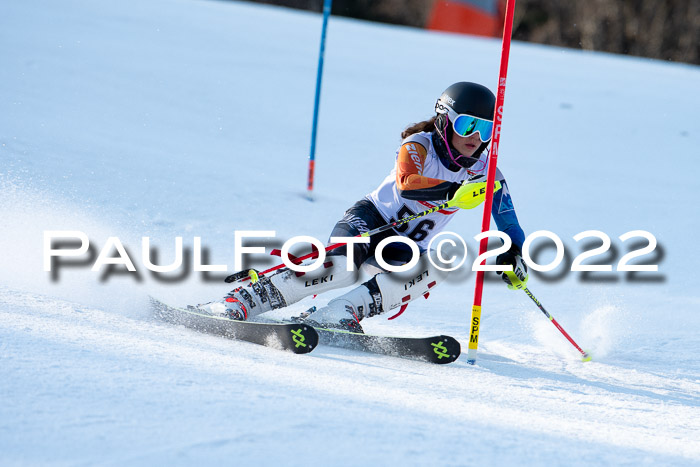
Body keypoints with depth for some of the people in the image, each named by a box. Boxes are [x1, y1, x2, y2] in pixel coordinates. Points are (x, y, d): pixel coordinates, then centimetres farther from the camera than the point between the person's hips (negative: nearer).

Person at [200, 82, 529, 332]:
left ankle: (337, 315, -37)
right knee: (342, 267, -36)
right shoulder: (419, 146, -13)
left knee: (439, 267, -31)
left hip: (406, 250, 5)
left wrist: (513, 256, -14)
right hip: (370, 220, -5)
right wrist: (454, 192, -46)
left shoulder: (484, 170, 0)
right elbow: (406, 183, -34)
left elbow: (508, 223, 5)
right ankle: (239, 302, -31)